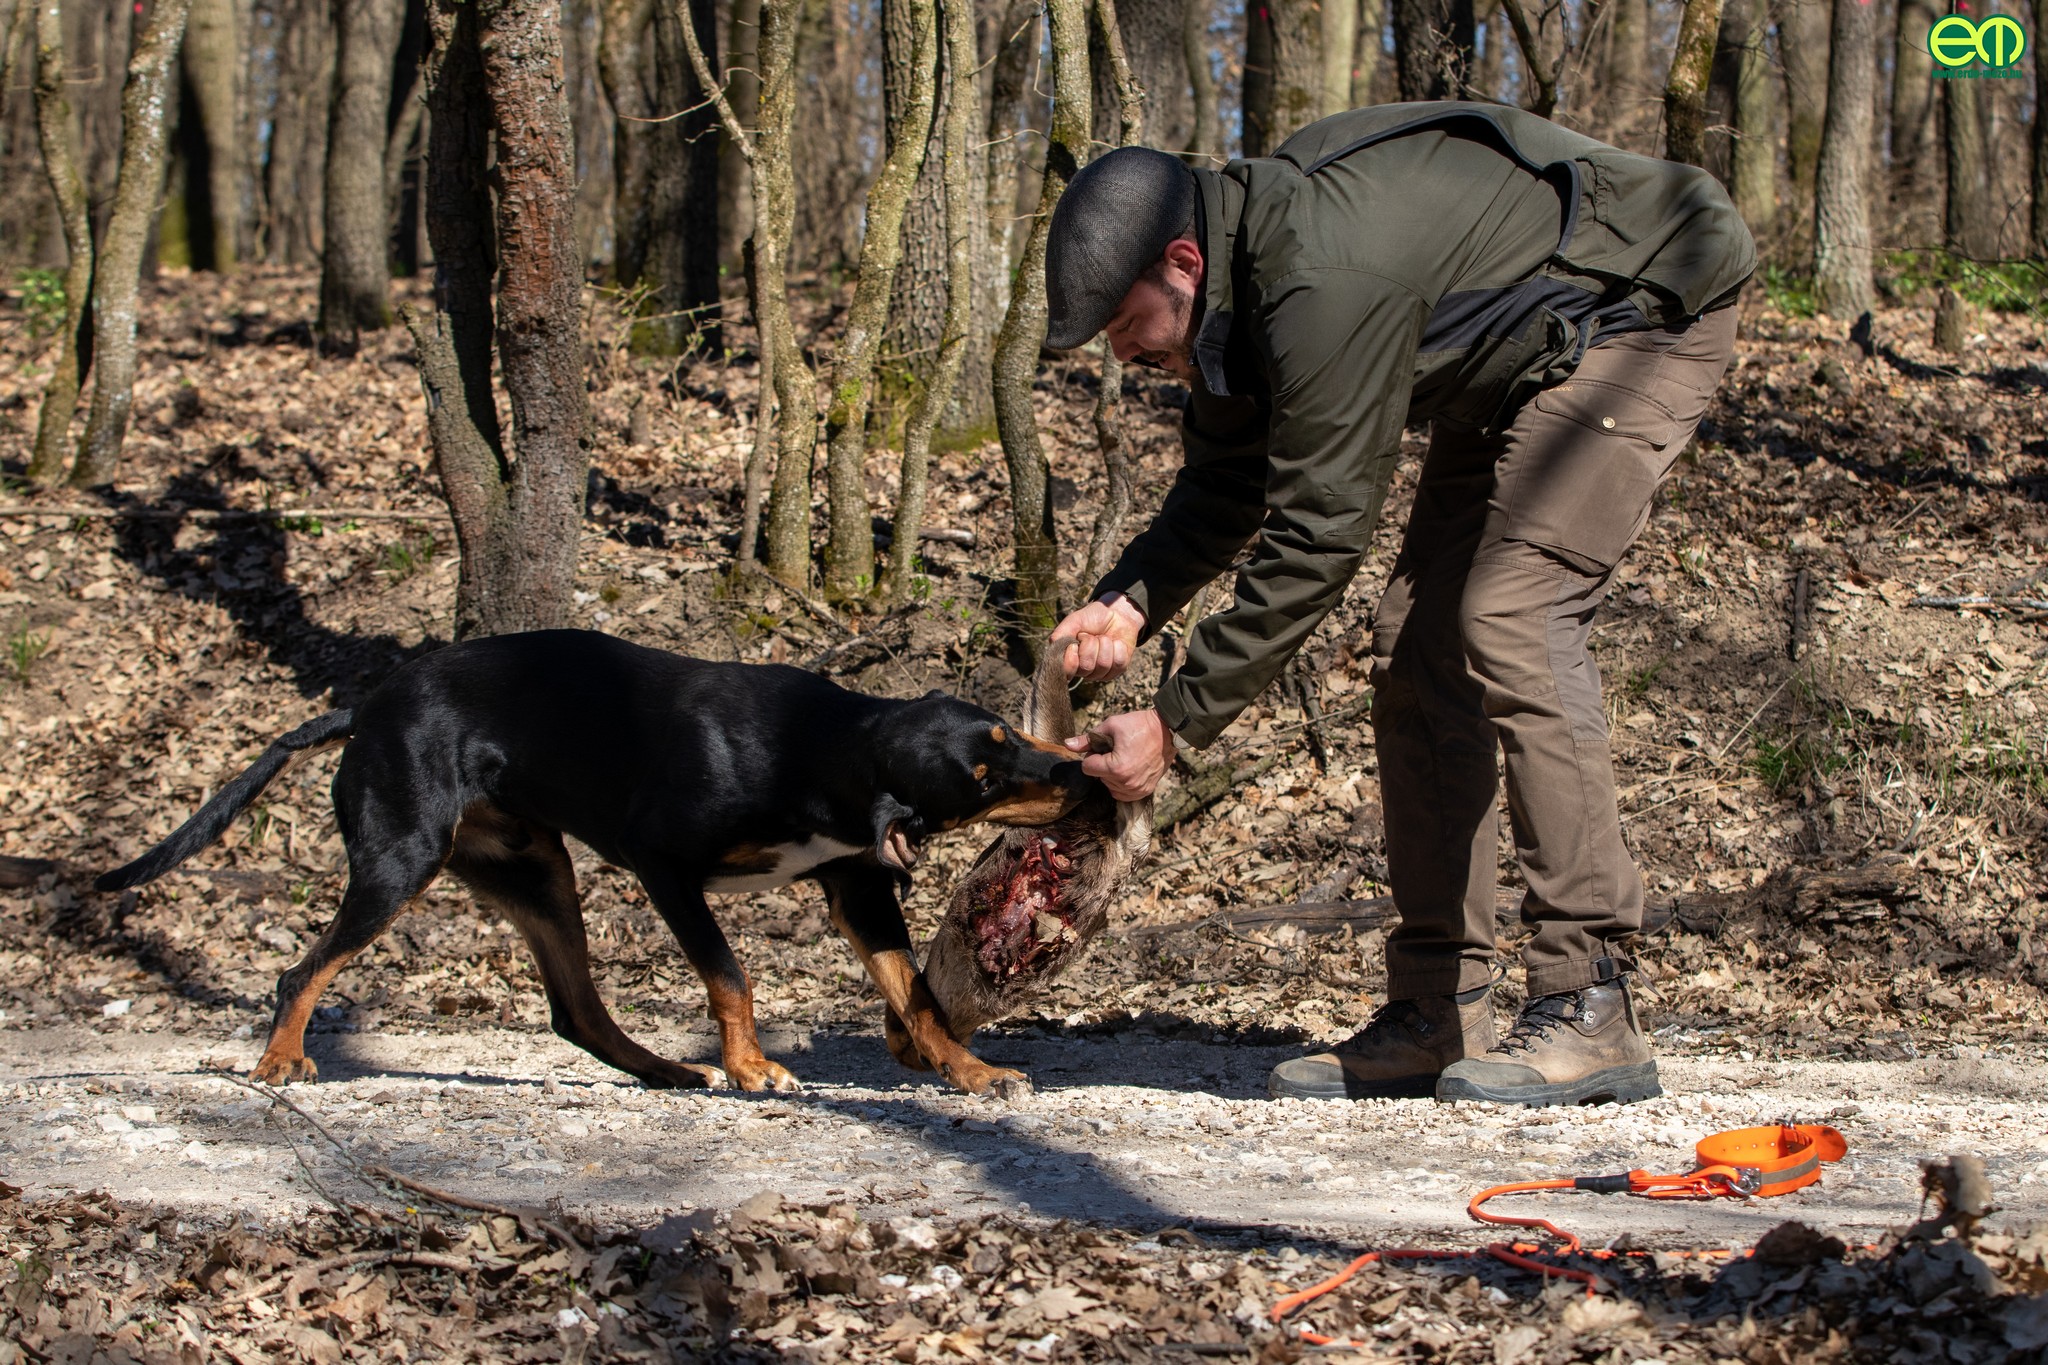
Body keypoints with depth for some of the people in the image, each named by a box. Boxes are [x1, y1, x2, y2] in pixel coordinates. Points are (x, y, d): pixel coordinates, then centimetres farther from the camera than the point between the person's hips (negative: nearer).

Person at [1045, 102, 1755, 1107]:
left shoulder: (1325, 284, -33)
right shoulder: (1244, 267, -2)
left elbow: (1316, 540, -30)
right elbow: (1223, 485, 9)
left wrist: (1175, 724, -25)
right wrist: (1132, 600, -9)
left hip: (1648, 309, -10)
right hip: (1514, 361, 10)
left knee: (1510, 619, -23)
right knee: (1419, 641, 3)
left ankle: (1589, 1012, -21)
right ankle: (1438, 1016, 4)